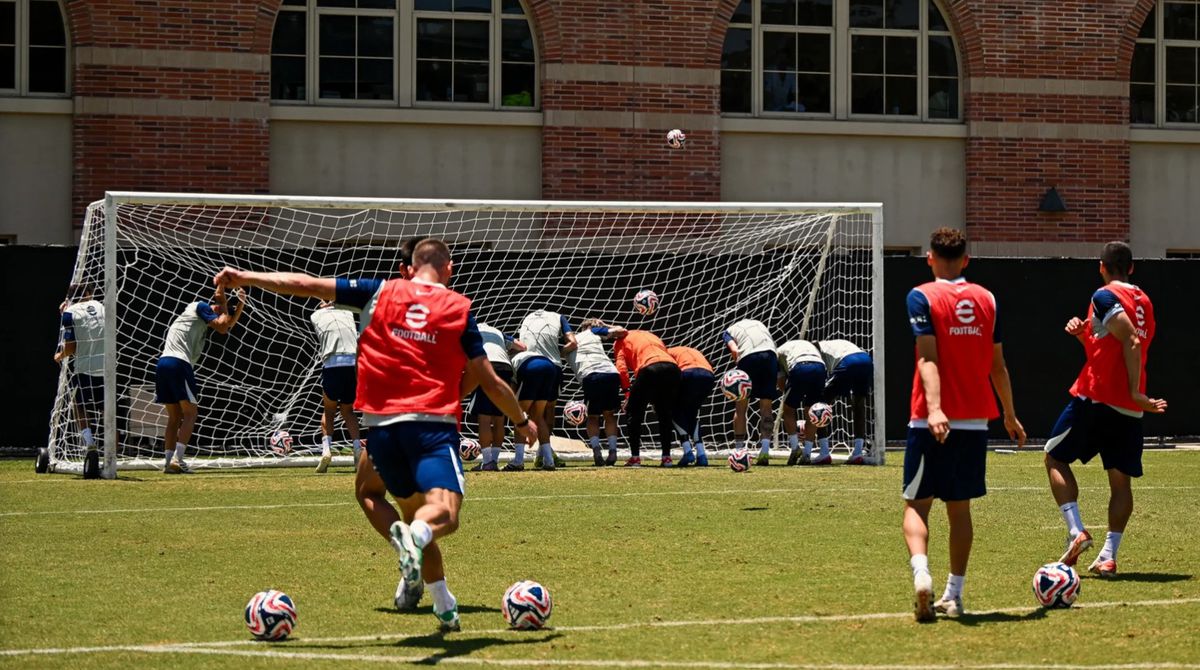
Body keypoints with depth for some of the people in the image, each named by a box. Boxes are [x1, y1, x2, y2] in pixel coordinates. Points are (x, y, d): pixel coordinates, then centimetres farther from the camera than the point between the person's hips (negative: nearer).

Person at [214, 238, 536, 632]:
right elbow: (489, 381, 10)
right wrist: (522, 422, 25)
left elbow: (309, 285, 9)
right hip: (433, 423, -3)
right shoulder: (460, 308, 8)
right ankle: (414, 536, -51)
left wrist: (244, 277, 17)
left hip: (380, 423, 3)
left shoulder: (381, 292, 11)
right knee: (445, 514, -17)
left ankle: (445, 607, 8)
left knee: (414, 510, 19)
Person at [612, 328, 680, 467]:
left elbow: (621, 368, 5)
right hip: (673, 368, 5)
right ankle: (666, 457, 14)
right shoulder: (651, 335, 37)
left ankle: (635, 457, 7)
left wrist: (627, 392, 2)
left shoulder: (622, 340, 22)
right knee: (665, 416, 20)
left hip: (649, 369, -5)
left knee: (635, 414, 11)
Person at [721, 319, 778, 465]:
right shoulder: (759, 324, 35)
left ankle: (739, 452, 12)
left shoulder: (728, 331, 25)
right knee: (766, 408, 9)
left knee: (741, 407, 12)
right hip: (770, 354, 3)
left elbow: (734, 350, 4)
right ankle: (764, 451, -4)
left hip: (748, 356, -3)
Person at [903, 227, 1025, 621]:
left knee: (916, 504, 1)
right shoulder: (986, 299, 9)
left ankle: (921, 572, -24)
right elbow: (998, 366, 12)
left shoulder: (922, 297, -4)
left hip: (932, 421, -4)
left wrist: (934, 408, -25)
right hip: (975, 420, 4)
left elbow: (928, 358, -16)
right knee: (959, 507, 11)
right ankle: (954, 595, 10)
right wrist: (1009, 415, 21)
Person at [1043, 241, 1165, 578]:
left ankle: (1076, 531, -7)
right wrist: (1083, 333, 10)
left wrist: (1135, 391, -18)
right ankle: (1108, 556, -2)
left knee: (1055, 458, 9)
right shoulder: (1144, 301, 17)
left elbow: (1131, 342, -20)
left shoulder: (1105, 296, -7)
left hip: (1095, 398, -6)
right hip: (1128, 409, 6)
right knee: (1120, 480, 6)